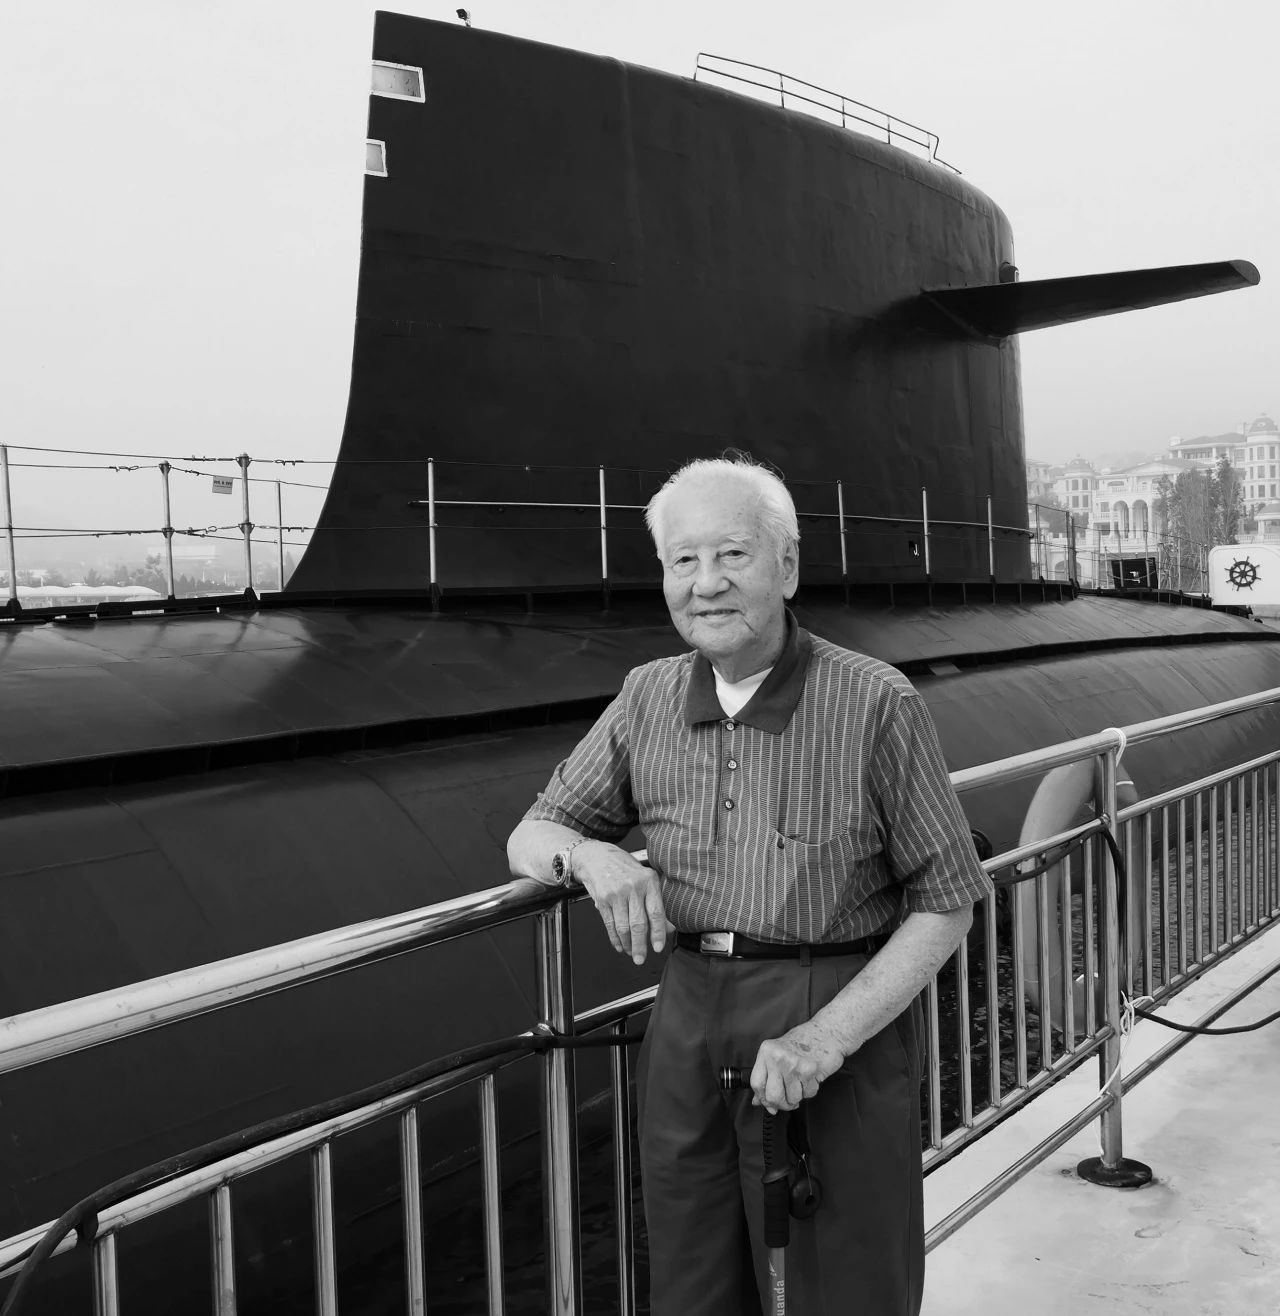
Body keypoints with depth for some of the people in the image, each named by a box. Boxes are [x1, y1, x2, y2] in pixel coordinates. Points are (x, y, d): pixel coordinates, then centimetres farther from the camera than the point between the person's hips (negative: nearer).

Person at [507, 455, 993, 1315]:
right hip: (689, 1026, 4)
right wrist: (594, 855, -15)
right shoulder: (649, 700, 2)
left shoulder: (876, 703, -12)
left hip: (842, 1025, -4)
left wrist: (828, 1035, -18)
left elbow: (945, 901, -7)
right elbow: (530, 839, 9)